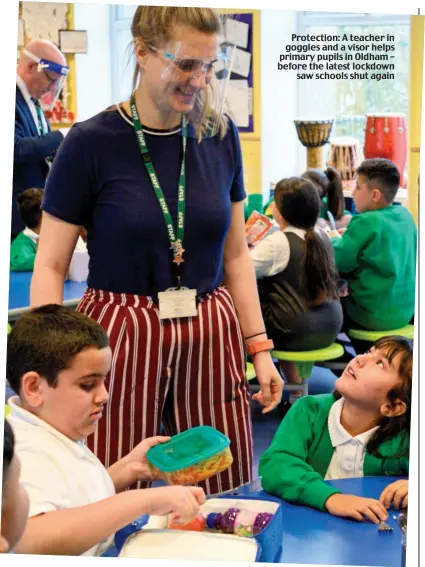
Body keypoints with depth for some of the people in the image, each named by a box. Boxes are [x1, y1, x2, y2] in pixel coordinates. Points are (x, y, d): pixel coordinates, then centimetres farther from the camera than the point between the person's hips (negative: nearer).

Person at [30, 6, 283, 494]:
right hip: (120, 339, -3)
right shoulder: (91, 142, -8)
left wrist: (259, 346, 6)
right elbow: (50, 265, -4)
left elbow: (235, 255, 11)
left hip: (211, 338, 4)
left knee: (222, 498, 8)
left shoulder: (220, 135, 4)